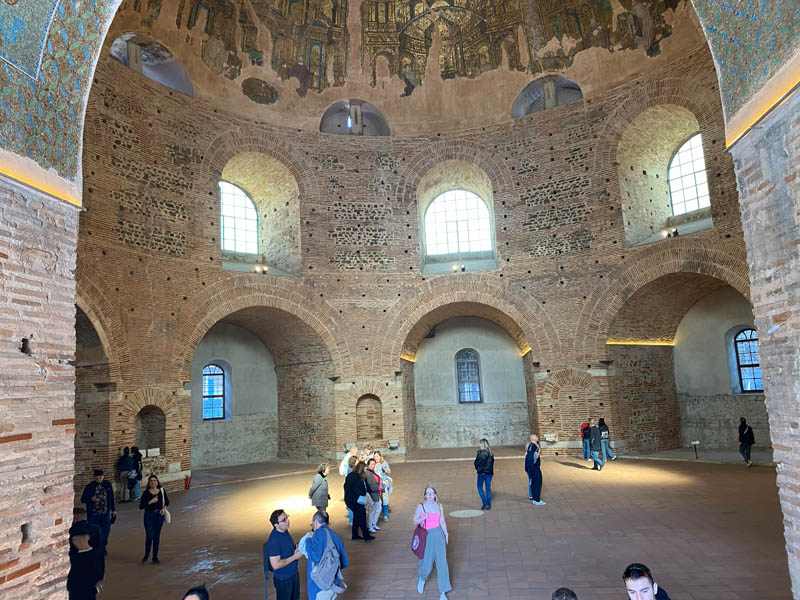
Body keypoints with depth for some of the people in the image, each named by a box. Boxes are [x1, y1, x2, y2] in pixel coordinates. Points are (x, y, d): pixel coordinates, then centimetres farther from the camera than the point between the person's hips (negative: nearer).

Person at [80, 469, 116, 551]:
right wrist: (91, 499, -22)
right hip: (93, 514, -2)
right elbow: (82, 499, -3)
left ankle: (103, 547, 26)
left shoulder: (108, 485, 3)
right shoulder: (89, 486, -6)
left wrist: (113, 510, 15)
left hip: (105, 513, 2)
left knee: (106, 530, 7)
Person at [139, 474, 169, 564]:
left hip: (159, 515, 2)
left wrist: (164, 508, -7)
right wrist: (151, 502, -20)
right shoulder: (146, 493, -8)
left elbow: (167, 501, 12)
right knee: (149, 537, -5)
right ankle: (146, 555, 21)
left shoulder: (162, 491, -1)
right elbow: (141, 507, -10)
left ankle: (155, 557, 20)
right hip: (149, 516, -2)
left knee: (157, 537, 8)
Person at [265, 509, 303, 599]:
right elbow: (275, 565, -29)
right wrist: (295, 557, -24)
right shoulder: (274, 540, -30)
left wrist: (297, 548, -5)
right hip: (283, 579, -8)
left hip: (294, 574, 8)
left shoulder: (285, 531, -3)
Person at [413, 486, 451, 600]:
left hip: (439, 535, 2)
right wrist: (423, 518, -18)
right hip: (427, 536, -2)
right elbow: (415, 521, 0)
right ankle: (422, 579, 40)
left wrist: (446, 534, 6)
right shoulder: (421, 507, -6)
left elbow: (442, 521, 10)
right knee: (427, 562, 4)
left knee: (442, 562, 0)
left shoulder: (439, 506, 2)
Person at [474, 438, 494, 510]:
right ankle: (488, 505, 14)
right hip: (489, 472, 5)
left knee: (480, 487, 9)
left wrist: (477, 468, 10)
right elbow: (492, 462, 8)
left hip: (482, 472, -5)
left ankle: (484, 503, -1)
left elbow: (477, 463, -9)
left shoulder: (480, 452, -15)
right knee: (488, 488, 11)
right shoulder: (491, 453, 3)